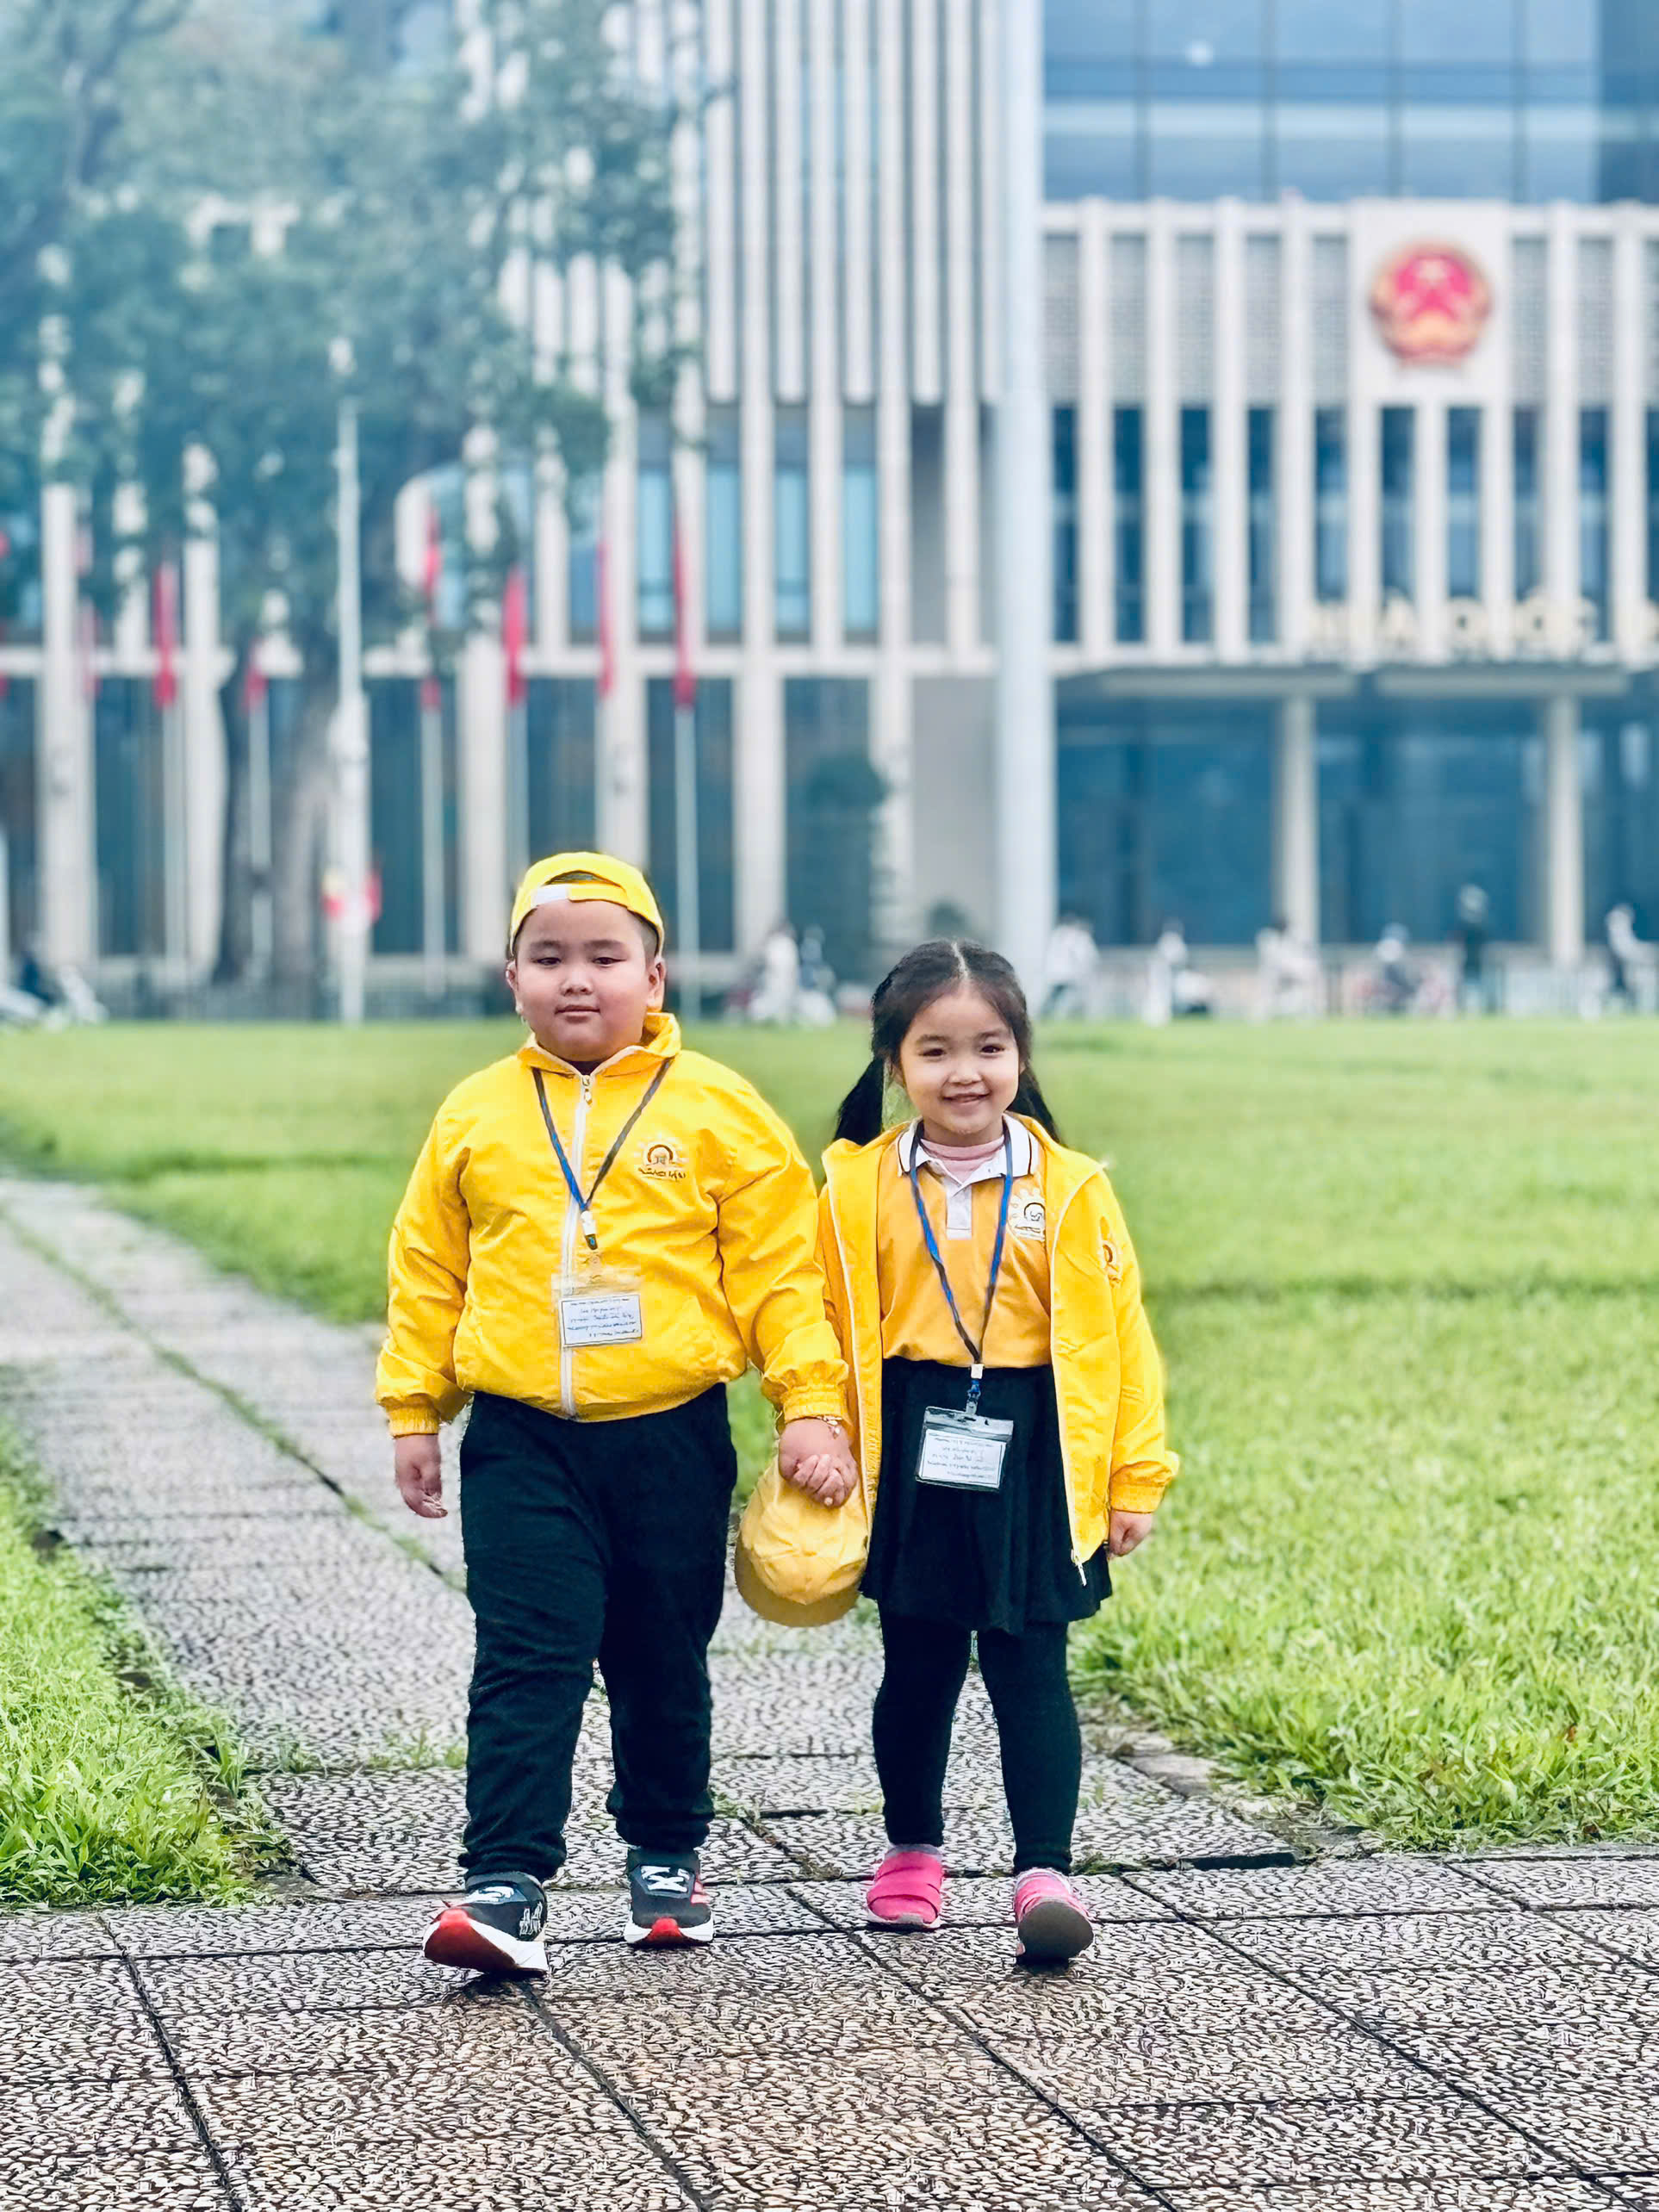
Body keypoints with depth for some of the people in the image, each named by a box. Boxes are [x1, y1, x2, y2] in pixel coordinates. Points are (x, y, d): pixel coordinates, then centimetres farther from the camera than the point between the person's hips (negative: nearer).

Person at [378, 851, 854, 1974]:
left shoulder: (718, 1110, -1)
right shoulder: (476, 1118, 5)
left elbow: (781, 1268, 0)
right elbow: (429, 1274, 12)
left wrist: (813, 1402, -6)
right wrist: (415, 1412, 11)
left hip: (671, 1434, 0)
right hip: (522, 1439, 0)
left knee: (663, 1664, 12)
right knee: (527, 1662, -9)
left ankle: (666, 1858, 30)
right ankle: (509, 1884, -12)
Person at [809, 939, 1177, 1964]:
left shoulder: (1070, 1190, -1)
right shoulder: (860, 1188, 0)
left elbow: (1114, 1335, 1)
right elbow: (826, 1329, 4)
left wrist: (1133, 1477, 0)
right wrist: (823, 1449, -3)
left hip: (1033, 1456, -1)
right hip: (911, 1455, 1)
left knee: (1030, 1668, -4)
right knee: (919, 1666, 12)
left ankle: (1045, 1870, -7)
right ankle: (913, 1851, 29)